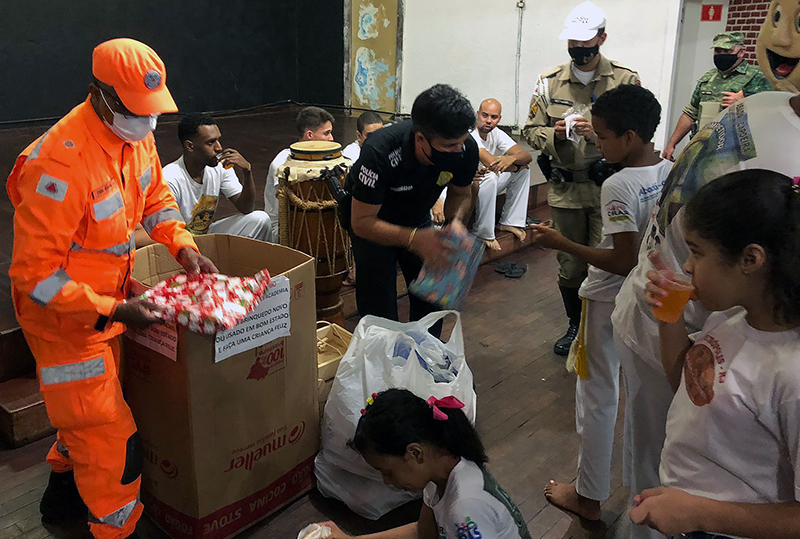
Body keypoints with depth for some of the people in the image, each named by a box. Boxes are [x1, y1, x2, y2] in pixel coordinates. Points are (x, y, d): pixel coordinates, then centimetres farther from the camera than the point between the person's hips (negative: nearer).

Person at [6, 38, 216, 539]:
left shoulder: (136, 135, -5)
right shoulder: (62, 162, -31)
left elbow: (155, 196, 13)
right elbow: (34, 274, -27)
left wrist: (183, 246, -4)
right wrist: (112, 311, -32)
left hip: (108, 300, 8)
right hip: (63, 313, -8)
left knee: (86, 410, 27)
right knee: (110, 436, -2)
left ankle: (63, 492, 53)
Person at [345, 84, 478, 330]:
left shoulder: (466, 149, -26)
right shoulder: (380, 151, -40)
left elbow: (460, 193, -4)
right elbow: (361, 222, -33)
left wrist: (456, 220, -26)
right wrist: (414, 239, -46)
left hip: (417, 215, 4)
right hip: (370, 215, -4)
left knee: (432, 300, 5)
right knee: (379, 304, -9)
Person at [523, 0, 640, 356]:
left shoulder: (626, 81, -3)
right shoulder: (550, 83, 6)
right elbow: (531, 131, 9)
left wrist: (597, 134, -21)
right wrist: (554, 133, -12)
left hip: (609, 189, -2)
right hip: (565, 189, 3)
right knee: (569, 264, 12)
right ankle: (575, 325, 33)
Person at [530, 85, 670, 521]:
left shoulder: (618, 186, -25)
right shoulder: (671, 172, -2)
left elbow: (624, 262, -26)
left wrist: (561, 243, -20)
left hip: (612, 301, -8)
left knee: (598, 395, 6)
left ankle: (589, 497, 20)